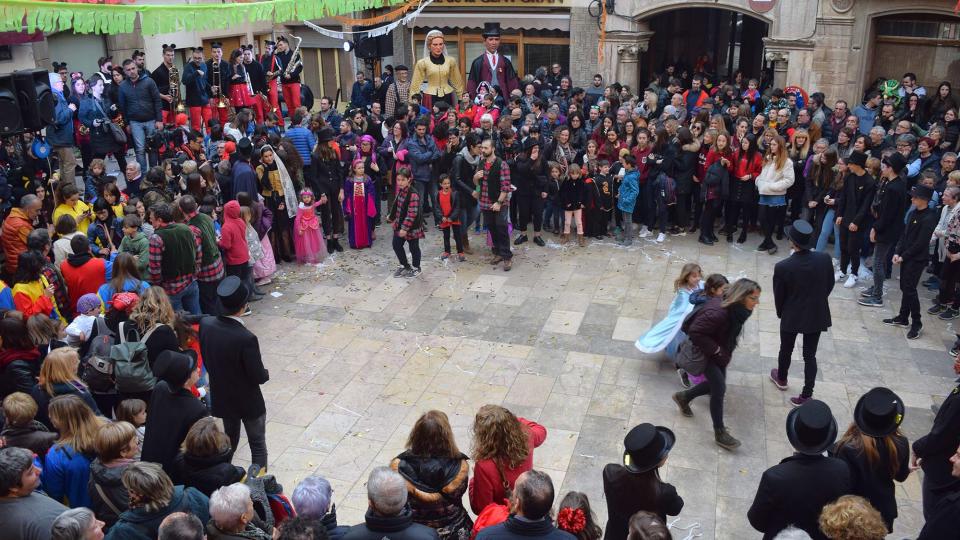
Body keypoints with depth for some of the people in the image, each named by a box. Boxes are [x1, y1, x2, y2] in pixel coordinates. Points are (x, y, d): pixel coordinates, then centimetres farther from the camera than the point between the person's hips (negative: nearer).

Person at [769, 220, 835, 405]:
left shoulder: (782, 267, -25)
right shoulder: (824, 259, -17)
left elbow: (778, 296, -10)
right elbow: (830, 285, 0)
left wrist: (781, 313, 9)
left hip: (792, 316, -2)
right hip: (817, 315, 2)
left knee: (786, 350, 23)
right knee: (810, 355, 13)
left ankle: (781, 378, 47)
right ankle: (806, 395, 18)